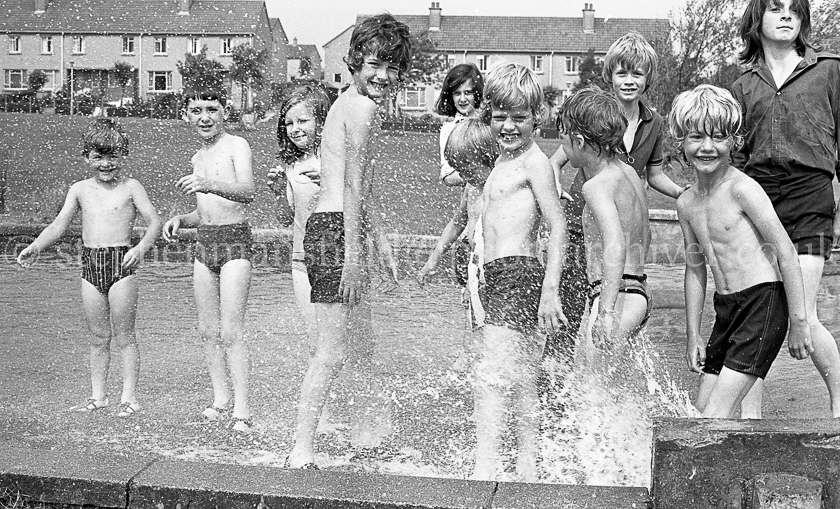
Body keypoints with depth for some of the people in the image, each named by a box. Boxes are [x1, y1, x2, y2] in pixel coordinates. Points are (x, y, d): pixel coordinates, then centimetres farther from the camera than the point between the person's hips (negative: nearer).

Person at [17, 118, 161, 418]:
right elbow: (59, 225, 9)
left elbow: (154, 222, -5)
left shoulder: (130, 187, 0)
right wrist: (35, 247, -6)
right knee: (98, 338, 11)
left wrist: (141, 247, -23)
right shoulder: (80, 190, 11)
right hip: (90, 264, 4)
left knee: (124, 336, 1)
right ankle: (98, 396, 20)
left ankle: (129, 396, 9)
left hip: (121, 263, -4)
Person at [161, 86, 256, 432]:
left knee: (231, 332, -12)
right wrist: (180, 219, 8)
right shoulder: (198, 158, 18)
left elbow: (247, 191, -25)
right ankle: (220, 402, 17)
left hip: (235, 241, -7)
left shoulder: (237, 146, -6)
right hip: (204, 244, 8)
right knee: (208, 331, 7)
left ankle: (241, 410, -10)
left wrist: (209, 185, -41)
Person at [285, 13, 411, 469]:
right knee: (334, 350, -8)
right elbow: (353, 188, -18)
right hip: (334, 231, -10)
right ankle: (301, 449, -4)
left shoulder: (350, 103, 21)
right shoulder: (362, 107, -10)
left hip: (330, 228, 10)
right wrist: (354, 256, -21)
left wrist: (381, 243, 27)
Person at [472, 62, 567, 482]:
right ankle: (527, 471, 20)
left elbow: (558, 227, -14)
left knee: (490, 376, -17)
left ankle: (485, 470, -18)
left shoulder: (534, 162, -8)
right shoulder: (503, 163, 20)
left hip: (518, 275, -10)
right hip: (500, 278, 10)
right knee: (521, 383, 13)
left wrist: (550, 289, -20)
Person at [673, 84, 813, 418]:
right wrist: (693, 335, 16)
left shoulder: (742, 189, -13)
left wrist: (798, 321, -15)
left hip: (763, 302, -7)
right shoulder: (686, 204, 8)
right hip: (726, 310, 7)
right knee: (701, 412, 6)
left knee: (716, 413, -12)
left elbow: (786, 253, -15)